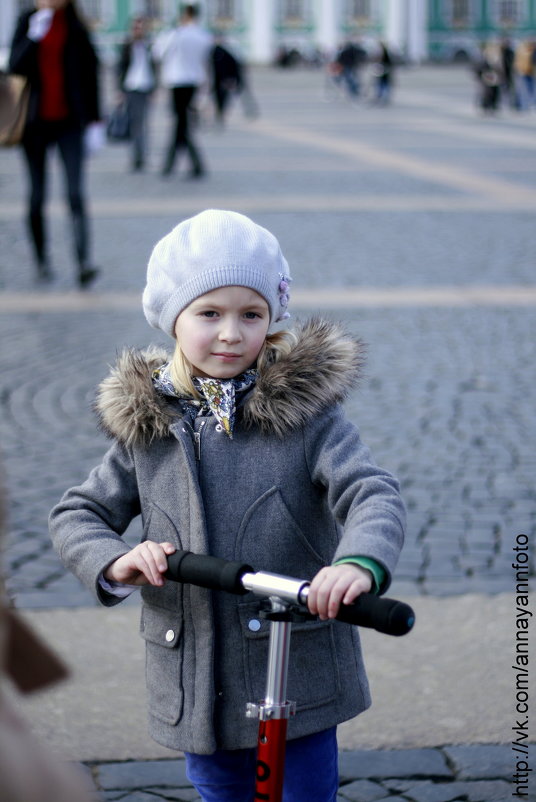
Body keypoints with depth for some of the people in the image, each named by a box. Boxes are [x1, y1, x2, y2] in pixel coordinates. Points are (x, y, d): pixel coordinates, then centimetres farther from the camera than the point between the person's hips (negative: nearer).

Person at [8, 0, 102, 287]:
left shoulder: (75, 27, 3)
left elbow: (90, 71, 6)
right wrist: (34, 36, -19)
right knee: (37, 196, 7)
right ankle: (42, 260, 20)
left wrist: (94, 120, 4)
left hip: (69, 121, -1)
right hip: (35, 121, 1)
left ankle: (83, 264, -18)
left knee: (75, 194, -11)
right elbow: (15, 66, -6)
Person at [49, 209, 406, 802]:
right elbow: (76, 514, 7)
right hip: (196, 685, 3)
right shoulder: (146, 426, 2)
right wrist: (114, 563, -16)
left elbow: (373, 495, -18)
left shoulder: (306, 413, -7)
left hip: (298, 679, -3)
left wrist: (360, 562, -41)